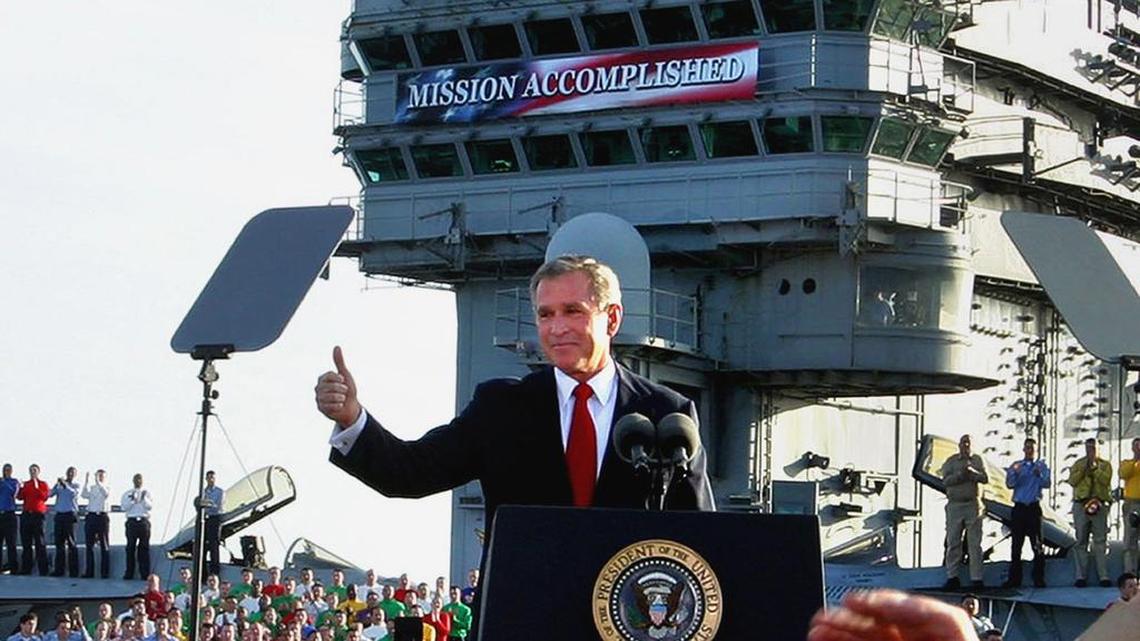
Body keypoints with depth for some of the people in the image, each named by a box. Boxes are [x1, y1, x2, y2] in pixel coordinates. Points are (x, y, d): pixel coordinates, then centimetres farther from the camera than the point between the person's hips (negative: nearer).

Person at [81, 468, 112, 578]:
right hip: (91, 516, 3)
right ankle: (89, 572, 8)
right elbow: (85, 495, -5)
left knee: (104, 546, -1)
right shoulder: (91, 487, 14)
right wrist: (86, 482, -14)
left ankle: (105, 572, -1)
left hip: (102, 516, -3)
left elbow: (106, 494, -16)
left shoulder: (107, 488, 7)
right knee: (89, 545, 3)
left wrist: (98, 482, -26)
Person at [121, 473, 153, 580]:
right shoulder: (127, 493, 11)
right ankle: (129, 574, 1)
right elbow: (123, 507, 1)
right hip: (132, 522, 0)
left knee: (144, 548, -1)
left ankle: (145, 573, 1)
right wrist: (132, 500, -11)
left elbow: (150, 506, 1)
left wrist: (144, 498, -13)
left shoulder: (147, 493, 13)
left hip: (144, 522, 0)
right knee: (131, 548, -2)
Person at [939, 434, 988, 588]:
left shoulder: (977, 460, 9)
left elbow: (986, 479, -3)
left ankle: (976, 578, 0)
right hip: (955, 505, 0)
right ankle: (952, 577, 6)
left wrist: (972, 472, -19)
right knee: (953, 542, 1)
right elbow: (946, 480, -6)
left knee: (975, 543, -1)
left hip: (973, 505, 0)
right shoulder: (951, 461, 7)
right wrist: (961, 474, -20)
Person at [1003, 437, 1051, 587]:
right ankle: (1014, 578, 4)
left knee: (1037, 544, -4)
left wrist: (1039, 475, -21)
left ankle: (1039, 579, -3)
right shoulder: (1015, 466, 12)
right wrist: (1015, 473, -19)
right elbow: (1009, 484, -1)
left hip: (1034, 507, -1)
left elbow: (1048, 483, -3)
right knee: (1016, 544, 1)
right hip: (1019, 508, 1)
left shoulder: (1042, 466, 10)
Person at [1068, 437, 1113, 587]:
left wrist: (1094, 468, -11)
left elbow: (1106, 480, -8)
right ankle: (1080, 576, 2)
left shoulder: (1105, 464, 10)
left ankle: (1103, 576, -5)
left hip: (1099, 504, -1)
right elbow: (1072, 481, 0)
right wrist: (1083, 469, -8)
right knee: (1081, 541, 1)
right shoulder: (1078, 464, 12)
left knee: (1100, 541, -3)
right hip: (1081, 504, 1)